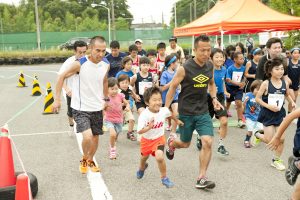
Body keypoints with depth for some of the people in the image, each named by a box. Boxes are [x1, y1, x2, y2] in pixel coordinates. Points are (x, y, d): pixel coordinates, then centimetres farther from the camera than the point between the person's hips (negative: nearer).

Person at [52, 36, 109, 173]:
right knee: (87, 137, -20)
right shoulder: (80, 64, -20)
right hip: (80, 108, -5)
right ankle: (84, 159, 12)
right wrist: (57, 99, -9)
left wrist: (106, 99, 20)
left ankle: (90, 161, 42)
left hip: (97, 108, 5)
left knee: (95, 138, 14)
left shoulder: (106, 64, -5)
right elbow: (62, 77, -7)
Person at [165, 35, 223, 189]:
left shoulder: (210, 66, -1)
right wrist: (166, 109, -8)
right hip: (186, 112, -3)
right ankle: (171, 142, 51)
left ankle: (201, 178, 0)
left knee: (208, 142, -12)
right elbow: (172, 87, -8)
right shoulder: (185, 68, -17)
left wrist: (214, 98, 0)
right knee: (185, 144, 13)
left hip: (203, 112, 3)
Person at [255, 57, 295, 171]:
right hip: (268, 114, -3)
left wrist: (292, 102, -1)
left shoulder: (285, 83, -3)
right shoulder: (266, 83, -15)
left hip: (280, 114, 4)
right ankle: (257, 135, 31)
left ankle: (276, 160, 23)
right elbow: (257, 98, -10)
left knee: (281, 139, 3)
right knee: (269, 141, -2)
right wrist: (269, 106, -20)